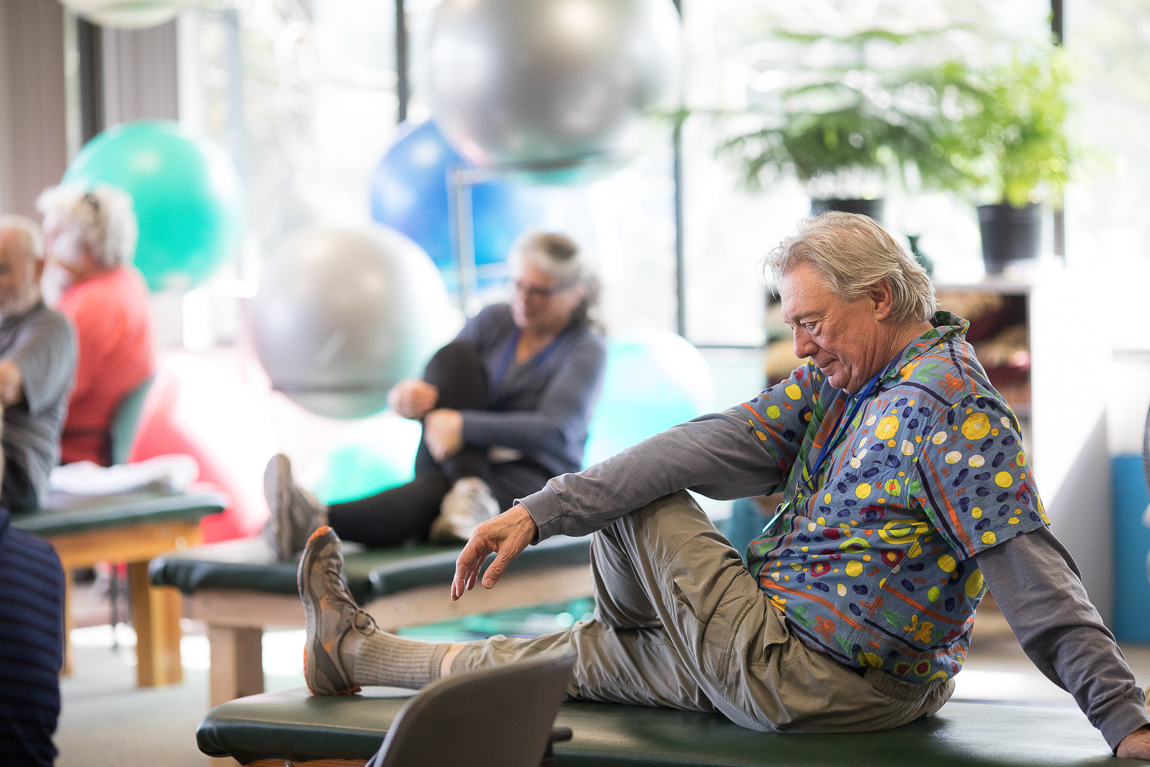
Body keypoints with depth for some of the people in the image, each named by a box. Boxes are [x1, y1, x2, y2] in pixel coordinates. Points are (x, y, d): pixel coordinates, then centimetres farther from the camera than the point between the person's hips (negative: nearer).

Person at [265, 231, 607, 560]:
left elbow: (556, 433, -22)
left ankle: (319, 522, -63)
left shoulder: (587, 349, -7)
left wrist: (465, 426, -34)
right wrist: (408, 393, -24)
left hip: (531, 483, -5)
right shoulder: (495, 320, 8)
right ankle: (470, 491, -36)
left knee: (435, 492, -39)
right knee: (453, 355, -19)